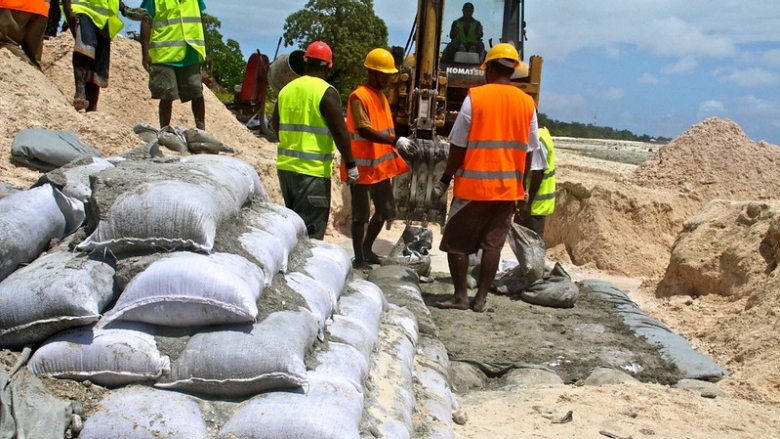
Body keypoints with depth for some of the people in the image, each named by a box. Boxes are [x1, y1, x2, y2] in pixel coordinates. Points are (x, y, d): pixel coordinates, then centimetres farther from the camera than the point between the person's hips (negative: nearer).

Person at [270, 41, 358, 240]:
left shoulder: (287, 89, 9)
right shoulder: (326, 92, -11)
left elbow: (275, 124, 21)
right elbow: (340, 131, -15)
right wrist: (350, 164, -7)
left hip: (285, 166, 7)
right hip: (313, 170, -7)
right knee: (310, 229, -2)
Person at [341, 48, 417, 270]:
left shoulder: (382, 96, 14)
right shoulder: (359, 96, -14)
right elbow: (365, 131, -23)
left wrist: (395, 153, 12)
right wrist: (396, 141, -30)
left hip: (381, 166, 9)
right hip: (364, 167, -9)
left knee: (384, 211, 16)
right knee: (361, 215, 0)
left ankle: (367, 249, 31)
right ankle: (358, 259, 10)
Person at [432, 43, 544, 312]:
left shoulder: (475, 97, -8)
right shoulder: (527, 103, 4)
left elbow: (458, 145, -8)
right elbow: (529, 152, 7)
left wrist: (446, 179, 0)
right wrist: (520, 184, 18)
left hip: (473, 185, -4)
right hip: (508, 187, 4)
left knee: (457, 242, 7)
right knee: (493, 244, 8)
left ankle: (461, 296, 9)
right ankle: (480, 299, 10)